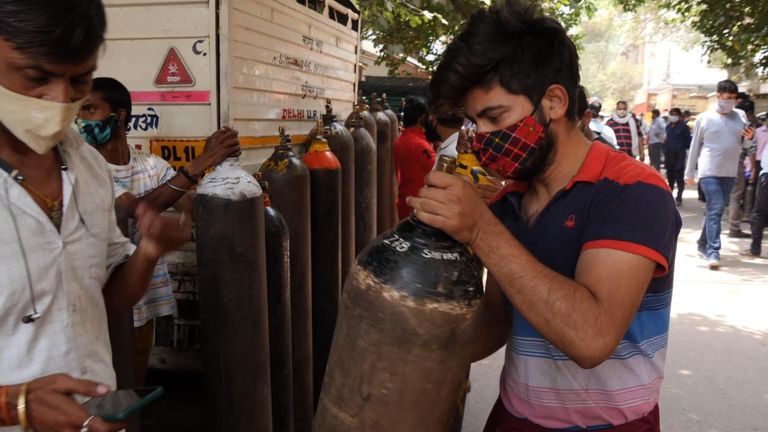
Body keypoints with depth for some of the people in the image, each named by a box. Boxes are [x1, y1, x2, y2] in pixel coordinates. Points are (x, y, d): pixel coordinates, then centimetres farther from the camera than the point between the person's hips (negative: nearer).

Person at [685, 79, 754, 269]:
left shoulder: (740, 117, 9)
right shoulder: (704, 118, 0)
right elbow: (695, 146, 4)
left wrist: (751, 136, -7)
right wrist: (689, 172, 5)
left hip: (730, 173, 4)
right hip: (709, 172, -4)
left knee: (716, 210, 11)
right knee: (715, 209, -14)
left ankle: (703, 244, 26)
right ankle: (713, 252, -15)